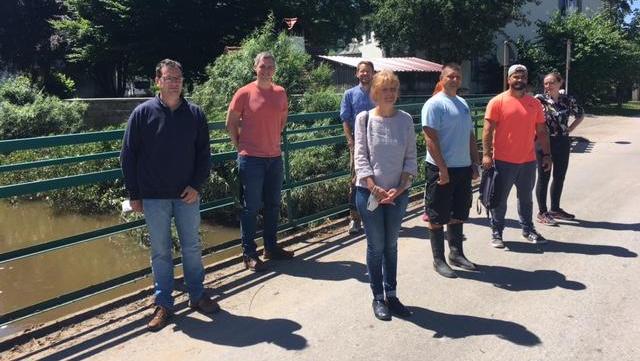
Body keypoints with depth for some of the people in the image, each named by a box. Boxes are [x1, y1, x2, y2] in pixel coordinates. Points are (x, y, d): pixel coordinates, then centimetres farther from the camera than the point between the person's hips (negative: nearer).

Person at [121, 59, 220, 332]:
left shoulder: (195, 114, 2)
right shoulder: (143, 113, -4)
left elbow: (204, 153, 5)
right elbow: (128, 156, -2)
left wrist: (197, 185, -6)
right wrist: (134, 194, -3)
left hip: (187, 195, 2)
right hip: (154, 197, -1)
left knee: (192, 247, 11)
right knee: (160, 252, 8)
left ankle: (197, 295, 27)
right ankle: (163, 304, 20)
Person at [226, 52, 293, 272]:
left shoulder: (280, 93, 5)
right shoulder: (244, 93, -8)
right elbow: (231, 123, -1)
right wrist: (240, 147, -2)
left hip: (275, 157, 5)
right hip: (251, 159, -5)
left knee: (273, 205, 14)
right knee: (250, 207, 1)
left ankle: (271, 247, 29)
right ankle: (249, 254, 10)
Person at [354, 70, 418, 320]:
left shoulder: (405, 120, 1)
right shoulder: (364, 119, -5)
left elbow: (410, 158, 2)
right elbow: (361, 158, -7)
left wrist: (400, 188, -10)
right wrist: (375, 189, -15)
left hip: (398, 193, 3)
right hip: (370, 192, -2)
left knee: (391, 245, 13)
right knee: (376, 246, 6)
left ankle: (391, 294, 25)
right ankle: (378, 297, 19)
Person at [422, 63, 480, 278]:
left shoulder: (463, 104, 15)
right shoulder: (434, 104, -9)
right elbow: (430, 138, -16)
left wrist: (475, 164, 14)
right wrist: (442, 168, -19)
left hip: (463, 168, 8)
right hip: (441, 169, -8)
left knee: (458, 215, 16)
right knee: (437, 217, 2)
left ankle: (456, 253, 29)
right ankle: (438, 260, 12)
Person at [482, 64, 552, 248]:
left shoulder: (534, 103, 7)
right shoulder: (497, 101, -6)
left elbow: (541, 131, 11)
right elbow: (488, 130, -9)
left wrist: (546, 154, 6)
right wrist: (486, 154, -17)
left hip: (528, 161, 4)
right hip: (503, 161, -4)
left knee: (526, 198, 18)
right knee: (500, 199, 5)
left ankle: (528, 229, 32)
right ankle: (496, 232, 16)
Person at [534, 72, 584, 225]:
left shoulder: (568, 100, 3)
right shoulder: (539, 99, -10)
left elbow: (580, 115, 17)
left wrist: (569, 129, 5)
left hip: (563, 142, 5)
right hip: (544, 142, -5)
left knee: (560, 177, 13)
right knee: (544, 178, 2)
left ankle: (555, 209, 28)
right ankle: (542, 212, 10)